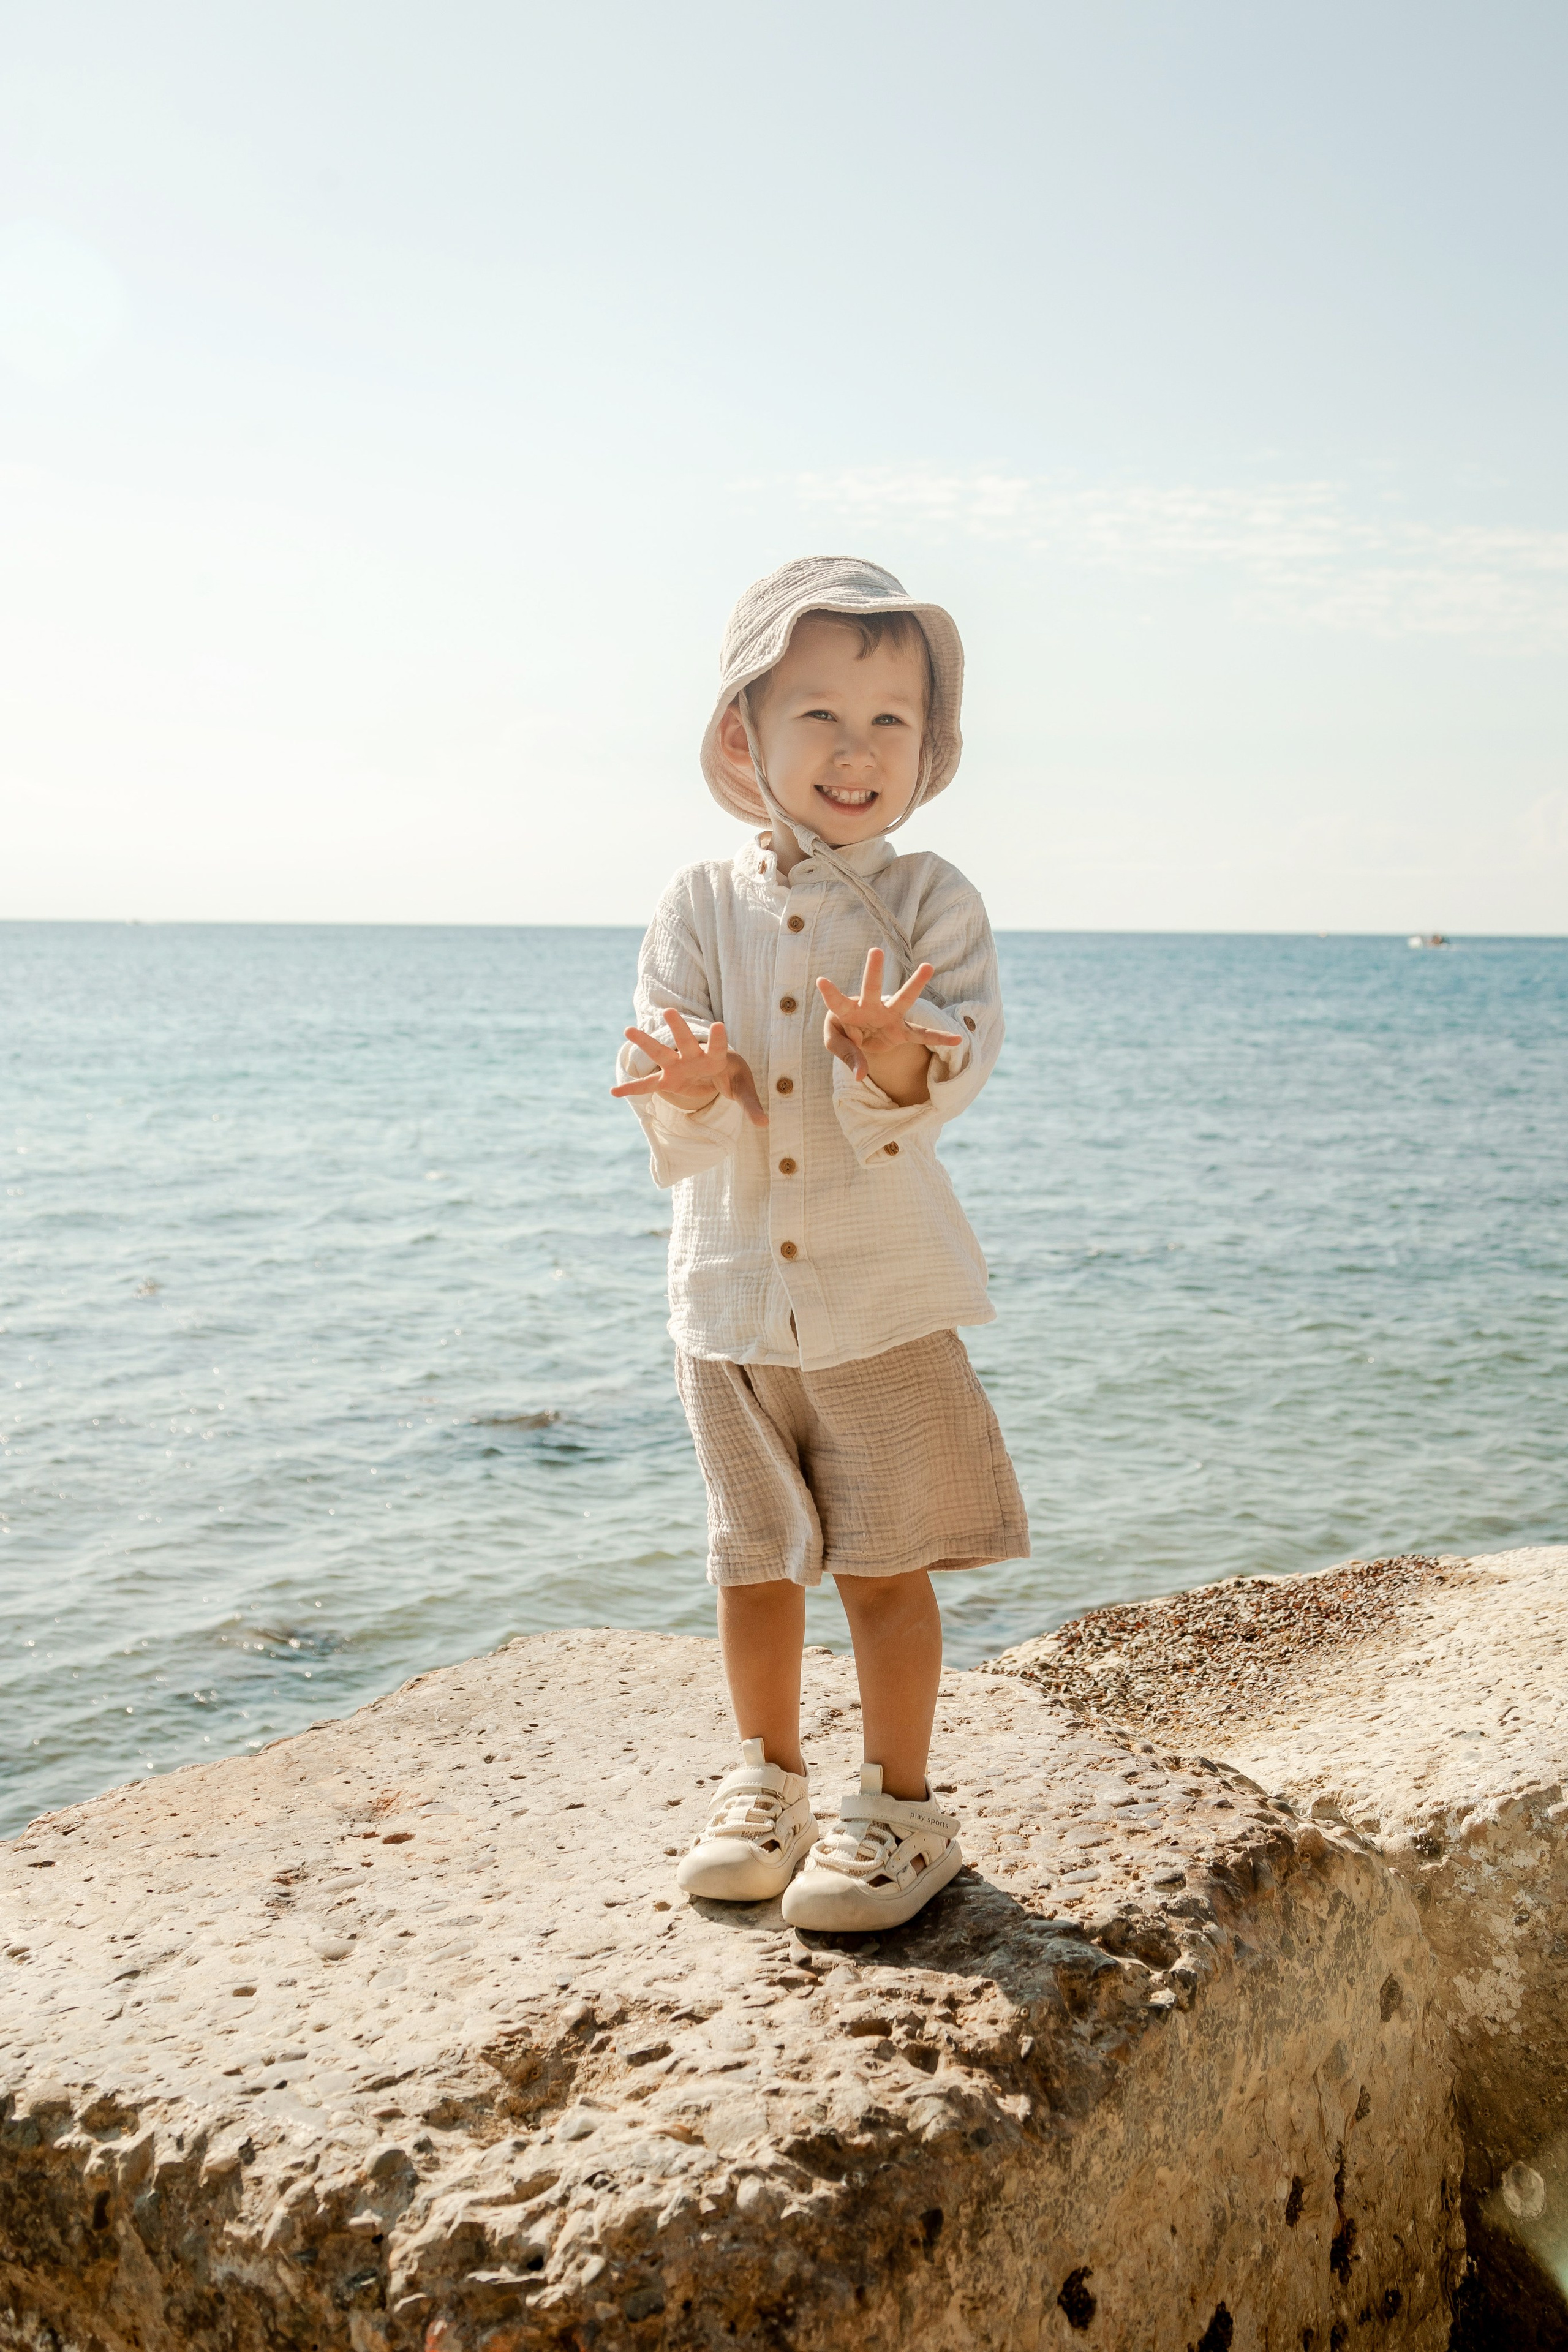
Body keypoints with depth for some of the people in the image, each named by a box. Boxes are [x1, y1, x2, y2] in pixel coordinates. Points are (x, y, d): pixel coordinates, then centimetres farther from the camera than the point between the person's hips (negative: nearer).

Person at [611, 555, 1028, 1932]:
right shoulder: (701, 906, 2)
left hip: (882, 1289, -2)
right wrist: (693, 1083, -27)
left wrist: (894, 1050, -39)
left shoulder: (929, 902, -4)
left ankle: (903, 1807, 21)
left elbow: (957, 1063, -16)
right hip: (731, 1289, 3)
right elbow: (661, 1059, -3)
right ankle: (767, 1783, 32)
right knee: (754, 1558, 14)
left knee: (886, 1561, 5)